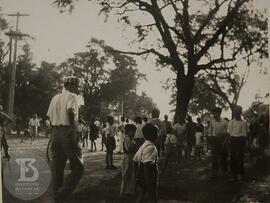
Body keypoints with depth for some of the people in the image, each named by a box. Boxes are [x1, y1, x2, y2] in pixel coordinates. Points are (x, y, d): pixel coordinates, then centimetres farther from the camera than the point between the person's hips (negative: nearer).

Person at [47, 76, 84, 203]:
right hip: (68, 133, -7)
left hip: (55, 132, 7)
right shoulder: (71, 96, -4)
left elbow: (49, 116, 12)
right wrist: (73, 126, -15)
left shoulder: (55, 98, 17)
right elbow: (70, 110, -23)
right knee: (78, 168, -1)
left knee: (57, 168, 12)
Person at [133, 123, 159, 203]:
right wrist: (150, 183, -25)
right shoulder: (151, 147, -18)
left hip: (140, 178, 9)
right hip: (148, 178, -9)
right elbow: (147, 164, -26)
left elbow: (135, 160, 15)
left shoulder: (143, 146, 11)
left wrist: (137, 176, 22)